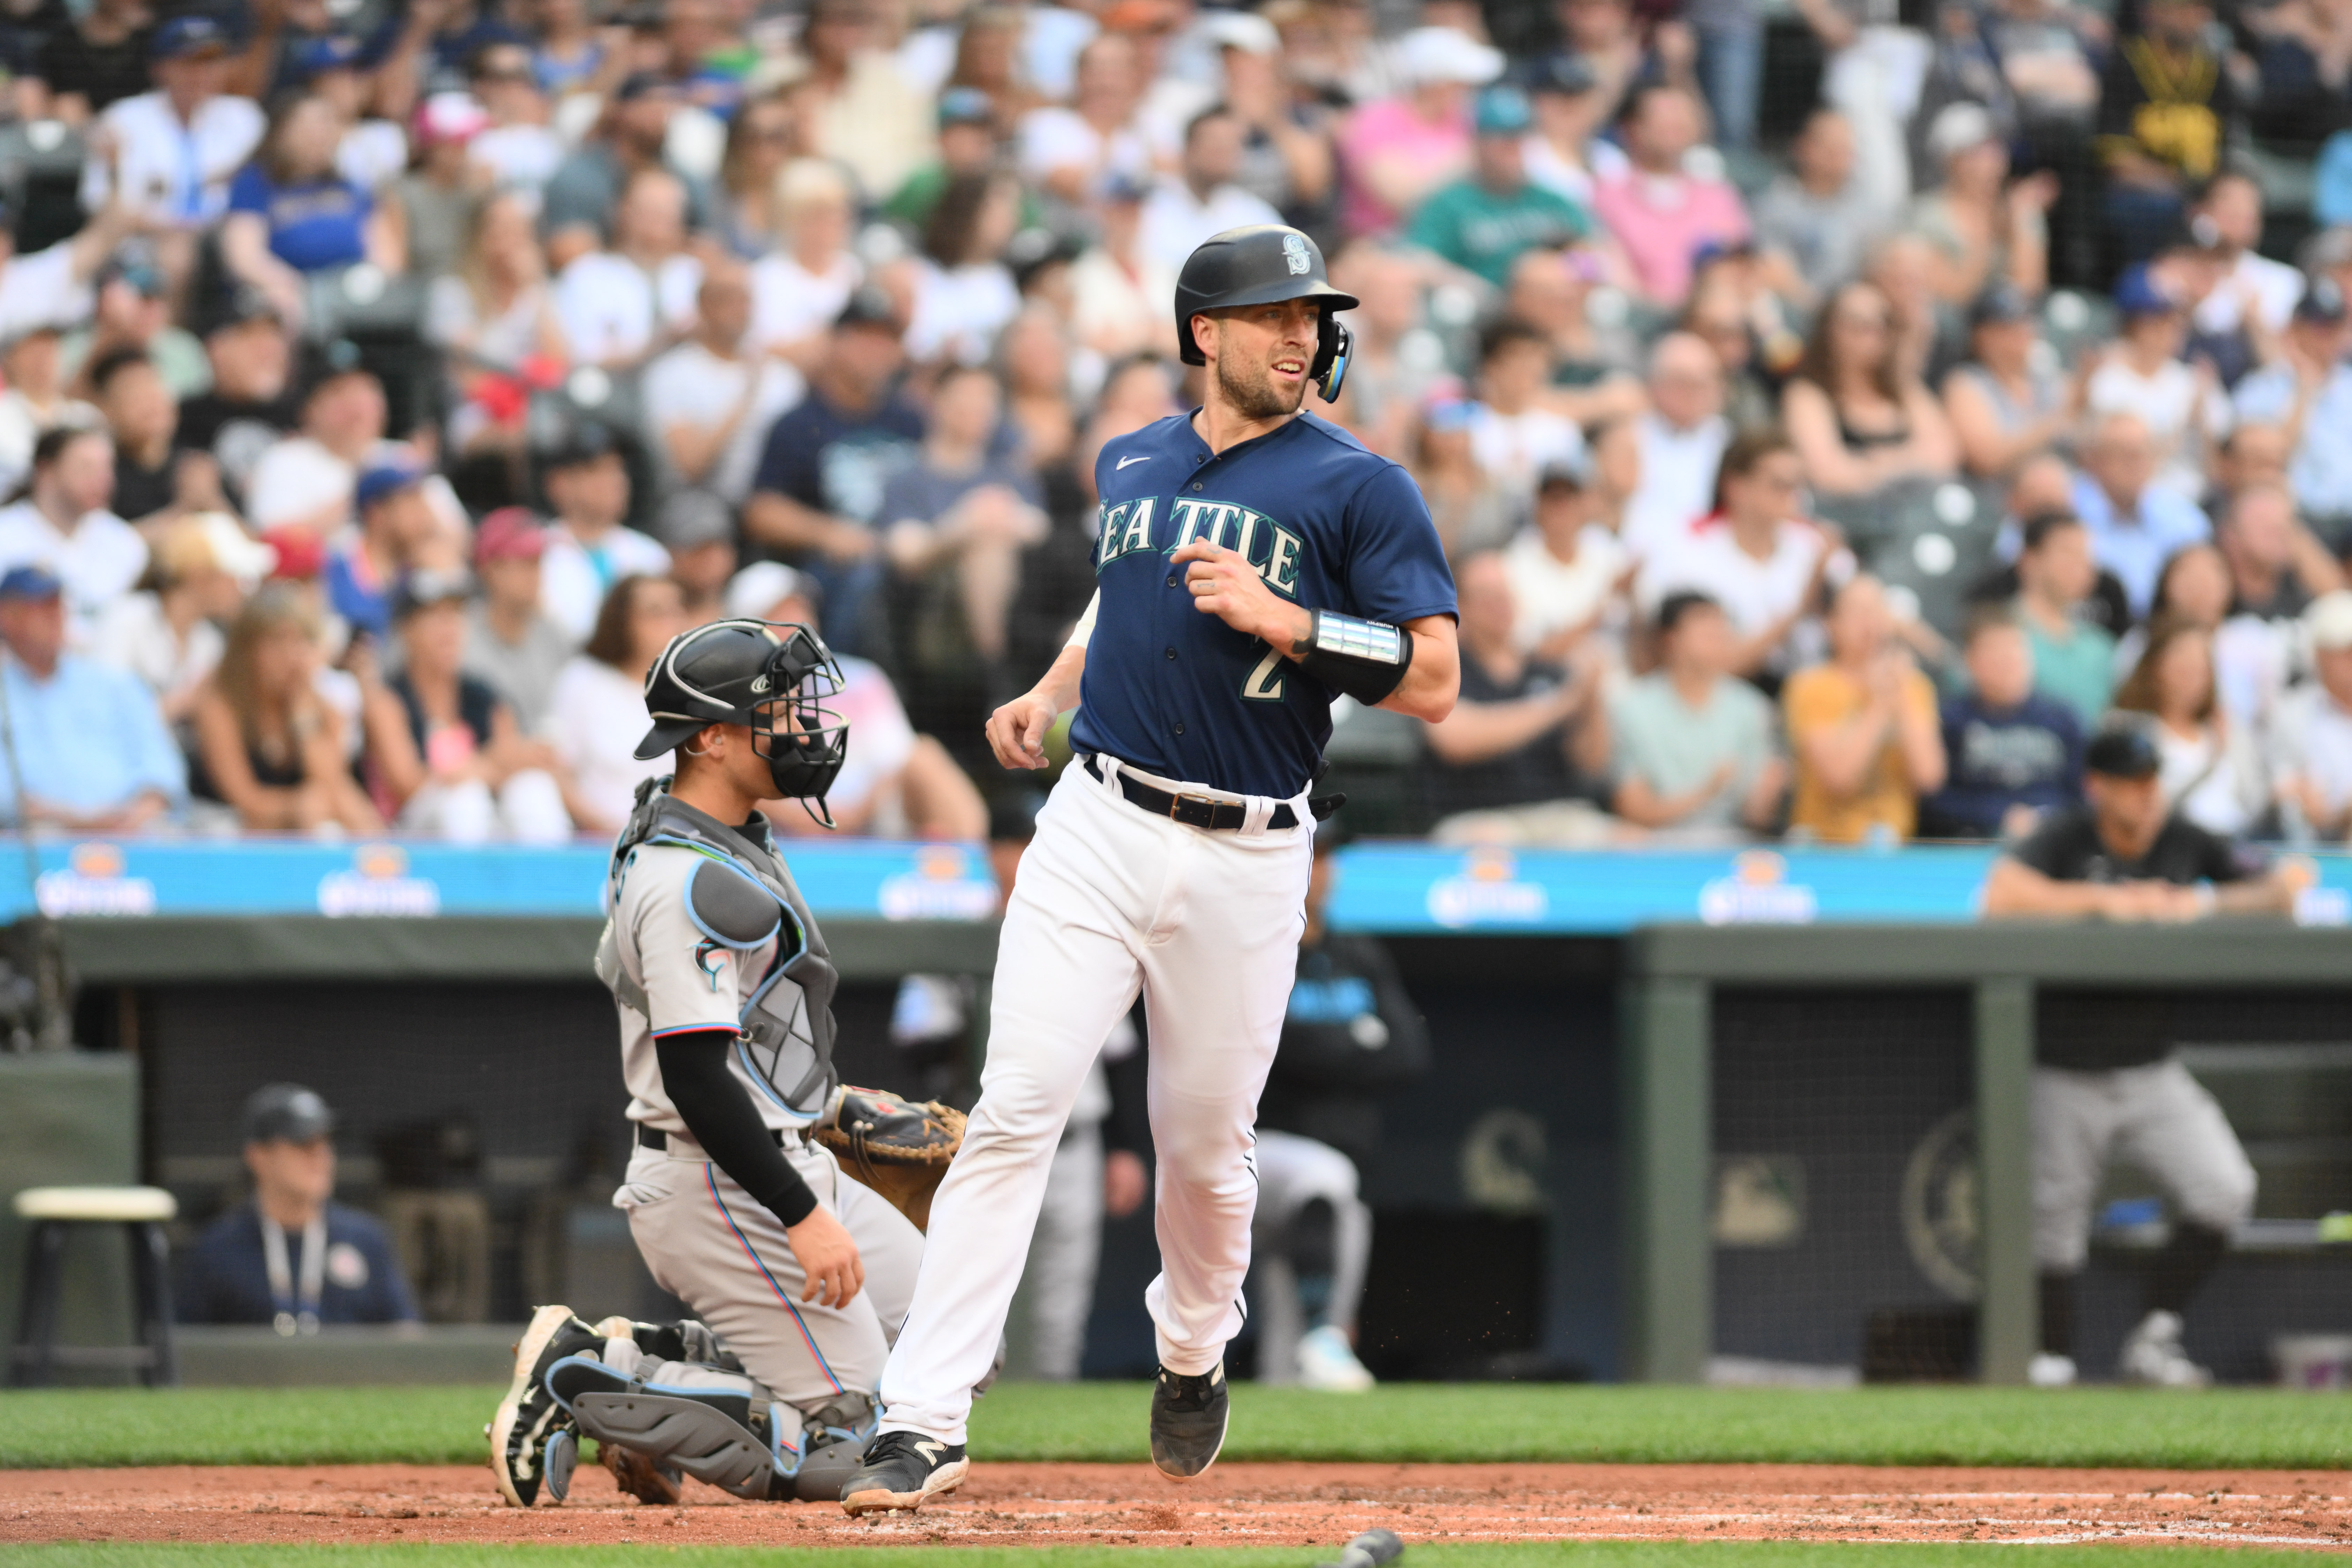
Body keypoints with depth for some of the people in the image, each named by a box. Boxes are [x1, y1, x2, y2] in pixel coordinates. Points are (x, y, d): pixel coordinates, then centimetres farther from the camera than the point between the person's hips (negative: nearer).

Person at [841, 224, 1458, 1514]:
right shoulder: (1131, 465, 12)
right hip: (1097, 826, 2)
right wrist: (1050, 693, 17)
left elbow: (1432, 683, -9)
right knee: (1014, 1110, -11)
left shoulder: (1357, 487, -3)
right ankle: (925, 1422, -15)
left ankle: (1192, 1353, 41)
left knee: (1204, 1145, 8)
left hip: (1245, 861, -2)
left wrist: (1282, 619, -18)